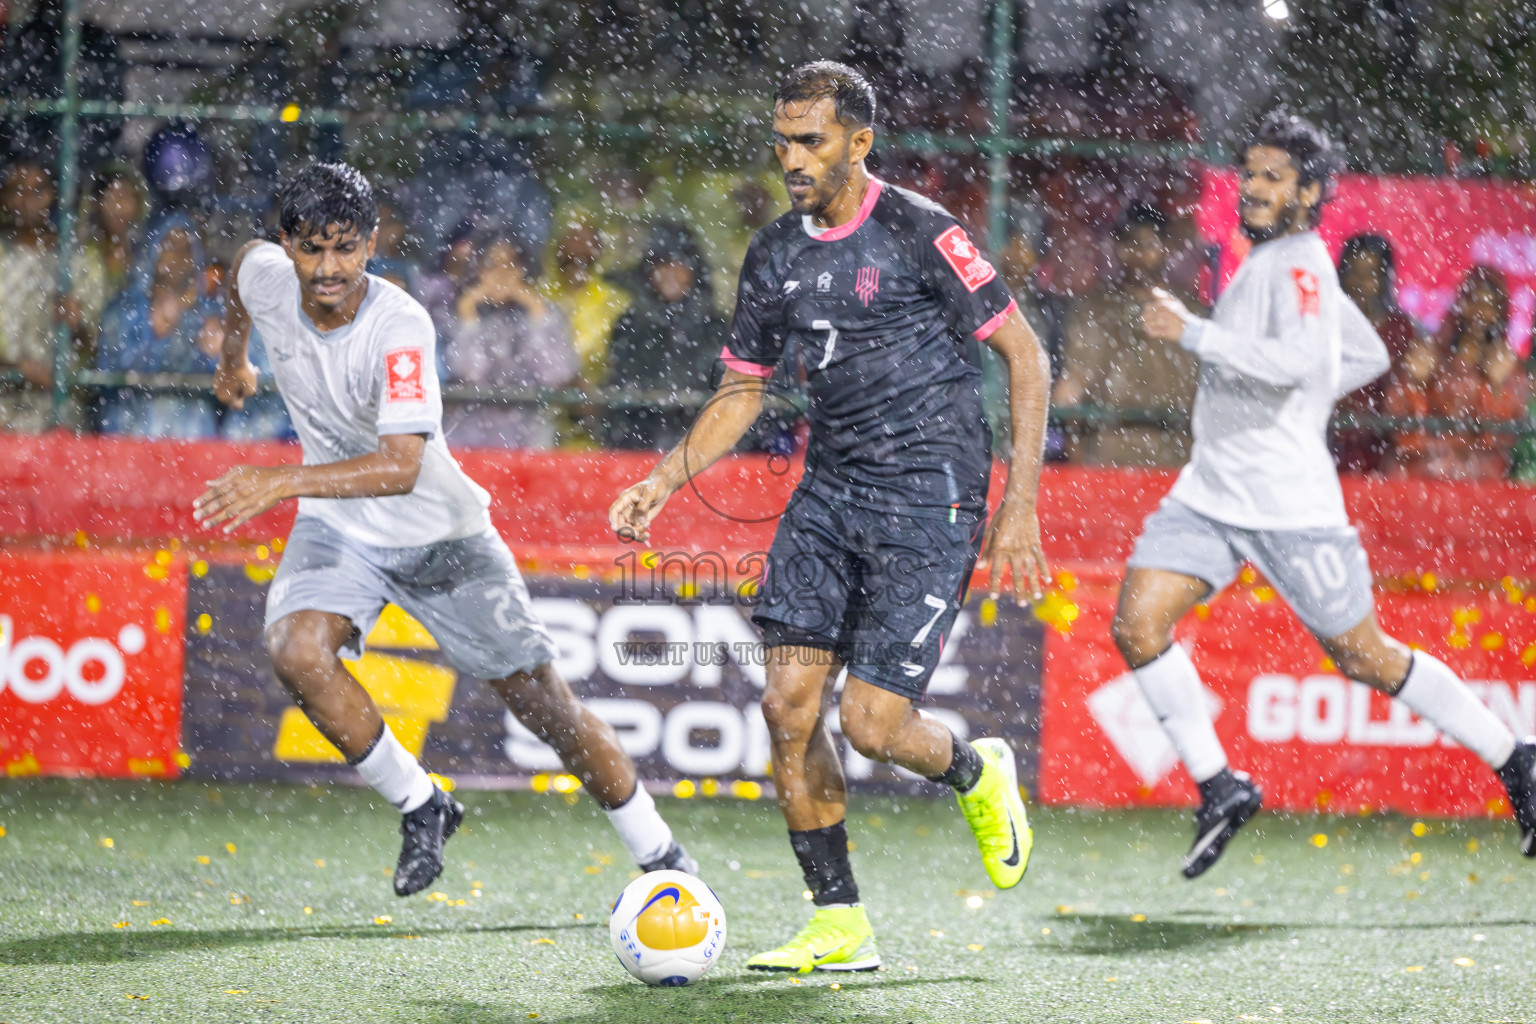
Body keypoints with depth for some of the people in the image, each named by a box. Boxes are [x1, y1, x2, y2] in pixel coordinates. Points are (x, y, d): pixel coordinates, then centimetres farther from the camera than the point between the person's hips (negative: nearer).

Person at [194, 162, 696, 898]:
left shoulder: (400, 328, -31)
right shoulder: (266, 276, -14)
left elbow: (401, 466, -41)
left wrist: (281, 483, -52)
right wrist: (233, 358, 29)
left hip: (439, 533, -4)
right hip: (337, 526, 4)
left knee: (542, 702, 1)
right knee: (296, 650, -27)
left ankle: (660, 853, 20)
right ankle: (419, 805, -7)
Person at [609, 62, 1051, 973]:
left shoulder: (918, 233, -11)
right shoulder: (776, 256, 9)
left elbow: (1025, 354, -7)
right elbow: (743, 389, 20)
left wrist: (1020, 505, -11)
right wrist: (666, 480, 4)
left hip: (929, 497, -6)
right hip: (831, 490, 6)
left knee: (872, 721, -13)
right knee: (789, 703, -7)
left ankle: (978, 774, 23)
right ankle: (840, 925, 3)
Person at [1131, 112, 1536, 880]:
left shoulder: (1300, 263, -12)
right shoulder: (1267, 264, 16)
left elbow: (1300, 360, -30)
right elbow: (1368, 357, 26)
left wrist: (1191, 332, -26)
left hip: (1291, 505, -9)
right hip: (1209, 492, 9)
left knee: (1365, 659, 0)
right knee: (1137, 626, -9)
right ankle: (1219, 787, 2)